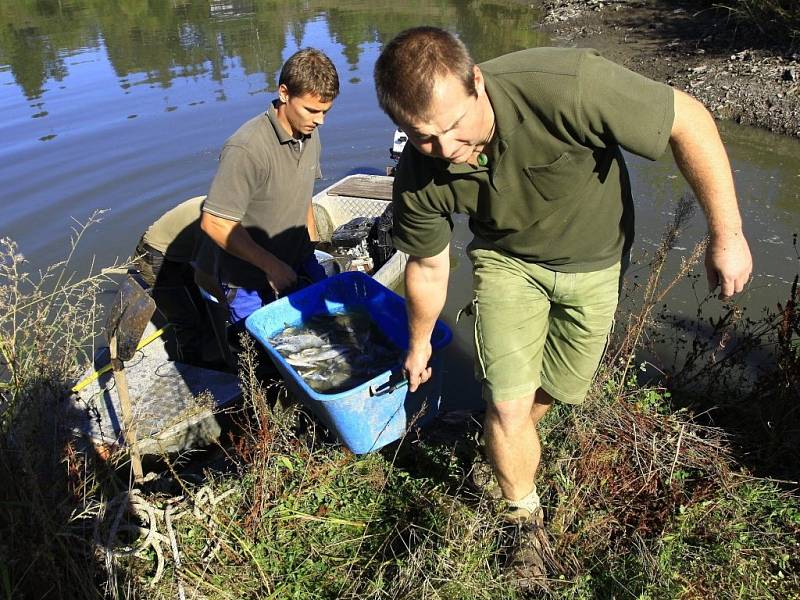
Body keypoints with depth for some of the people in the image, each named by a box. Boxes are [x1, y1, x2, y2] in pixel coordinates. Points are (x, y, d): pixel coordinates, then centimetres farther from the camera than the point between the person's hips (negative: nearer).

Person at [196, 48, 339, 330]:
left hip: (299, 265, 7)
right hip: (250, 283, -7)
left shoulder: (310, 135, 0)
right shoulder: (246, 149, -25)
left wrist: (313, 248, 15)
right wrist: (272, 265, -19)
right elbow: (214, 223, -23)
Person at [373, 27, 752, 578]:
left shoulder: (563, 87, -39)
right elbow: (428, 266, -6)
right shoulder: (419, 177, -26)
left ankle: (508, 443, 48)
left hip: (595, 259, 0)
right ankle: (524, 522, 20)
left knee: (558, 391, 14)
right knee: (508, 404, -8)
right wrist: (419, 343, 9)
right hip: (507, 259, 1)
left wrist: (726, 234, -21)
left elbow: (689, 121, -25)